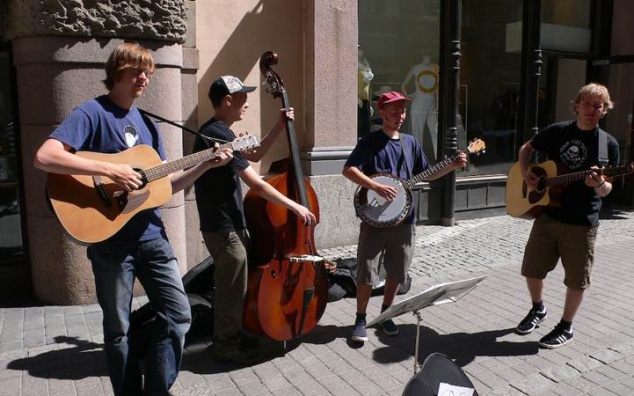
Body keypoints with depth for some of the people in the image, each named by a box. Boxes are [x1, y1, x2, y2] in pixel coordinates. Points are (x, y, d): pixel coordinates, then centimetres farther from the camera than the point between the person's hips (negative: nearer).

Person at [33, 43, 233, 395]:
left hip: (152, 235, 6)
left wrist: (206, 165, 0)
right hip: (110, 240, -6)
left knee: (178, 314, 5)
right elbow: (44, 157, -22)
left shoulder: (147, 123, 13)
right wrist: (110, 170, -26)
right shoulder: (93, 113, -7)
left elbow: (168, 184, 13)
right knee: (119, 328, 8)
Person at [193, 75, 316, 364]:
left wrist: (279, 127, 8)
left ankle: (231, 335, 36)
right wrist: (296, 206, -17)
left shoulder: (217, 132, 11)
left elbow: (255, 156, 18)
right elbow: (257, 185, -24)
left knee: (234, 286, 21)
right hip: (224, 227, -10)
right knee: (232, 288, 3)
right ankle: (226, 346, 19)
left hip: (228, 223, 10)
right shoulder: (219, 135, -22)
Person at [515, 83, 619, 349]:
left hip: (583, 222, -2)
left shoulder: (608, 144, -3)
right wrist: (526, 173, -4)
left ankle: (565, 327, 25)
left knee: (576, 279, 5)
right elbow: (526, 149, 15)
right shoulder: (557, 132, 1)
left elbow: (606, 190, -3)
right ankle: (538, 309, 36)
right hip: (548, 214, 2)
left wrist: (600, 184, -27)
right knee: (532, 268, 10)